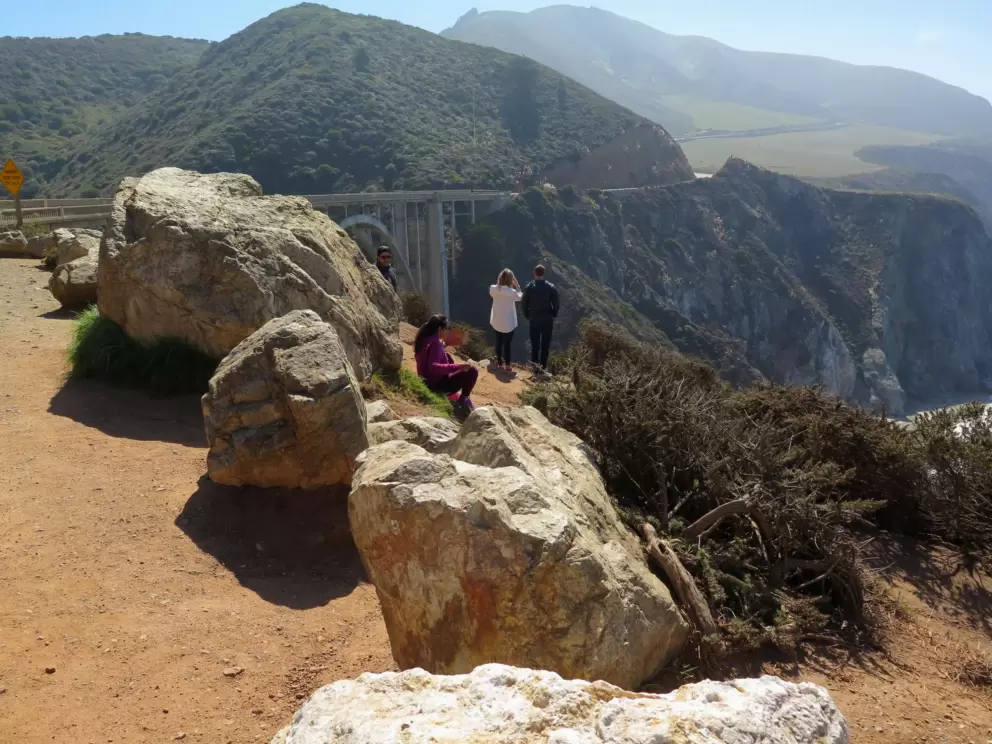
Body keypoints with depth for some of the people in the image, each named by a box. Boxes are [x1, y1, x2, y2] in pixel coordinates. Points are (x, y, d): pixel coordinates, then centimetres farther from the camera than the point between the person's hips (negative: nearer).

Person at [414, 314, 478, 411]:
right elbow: (433, 366, -35)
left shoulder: (424, 339, 5)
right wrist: (457, 367, -39)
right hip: (437, 384, -10)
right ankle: (463, 399, 3)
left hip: (428, 381, 10)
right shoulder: (435, 343, -22)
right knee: (472, 371, -14)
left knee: (448, 357, 31)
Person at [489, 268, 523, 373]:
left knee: (498, 342, 15)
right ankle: (507, 365, 10)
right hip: (508, 323, -4)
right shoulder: (511, 292, -20)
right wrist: (517, 286, 1)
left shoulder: (493, 289, -9)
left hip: (496, 322, 4)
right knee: (507, 344, 5)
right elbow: (520, 297, 1)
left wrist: (499, 282, 8)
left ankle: (499, 363, 25)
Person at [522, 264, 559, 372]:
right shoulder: (551, 287, -9)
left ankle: (535, 366, 11)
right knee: (545, 344, 7)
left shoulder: (529, 287, -7)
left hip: (534, 319, 1)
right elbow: (556, 304, -7)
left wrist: (527, 316, 11)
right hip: (547, 319, 0)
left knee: (535, 344, 10)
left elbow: (524, 304, -2)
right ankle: (543, 366, 9)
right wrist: (553, 315, 8)